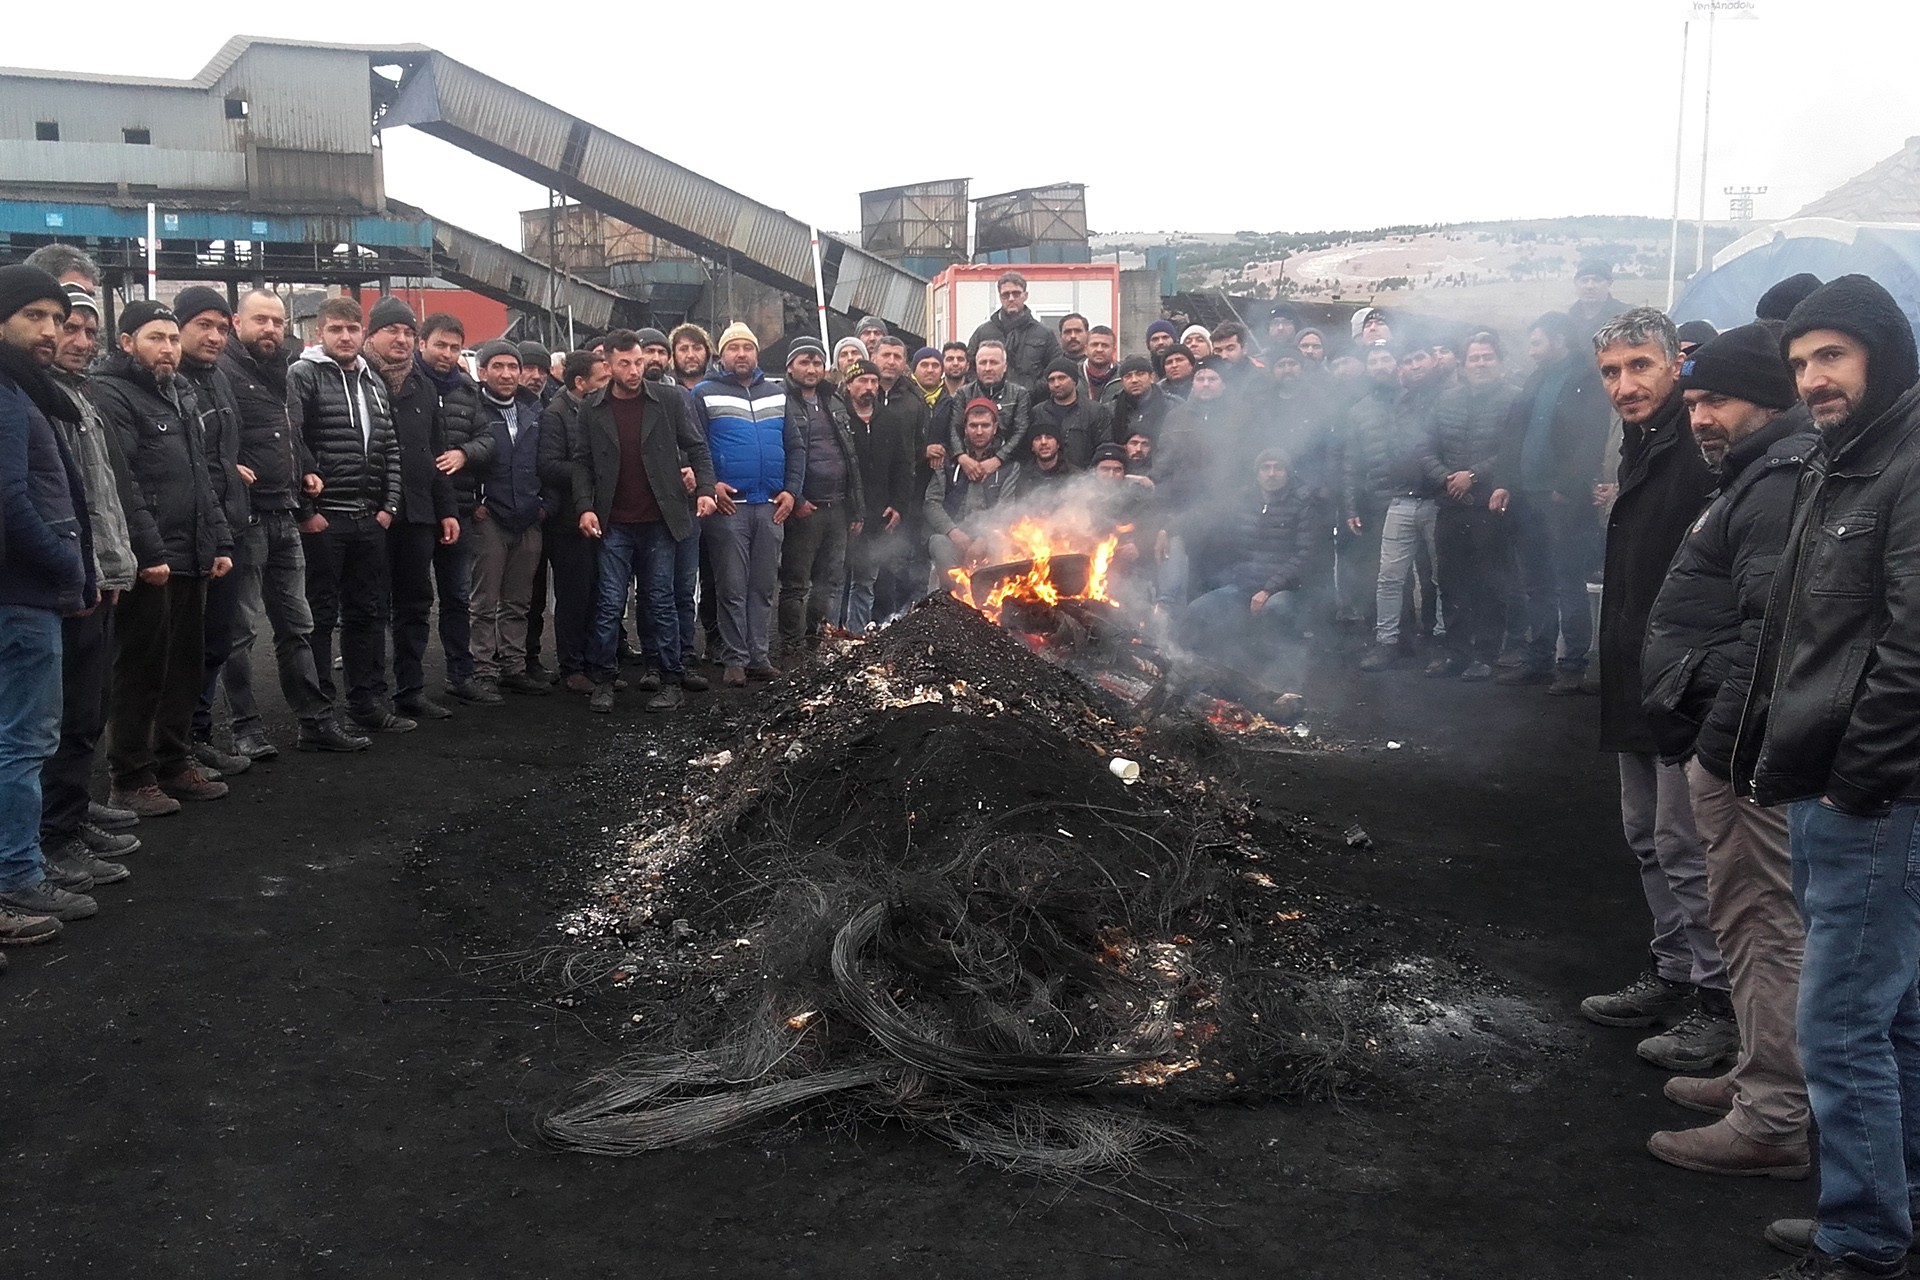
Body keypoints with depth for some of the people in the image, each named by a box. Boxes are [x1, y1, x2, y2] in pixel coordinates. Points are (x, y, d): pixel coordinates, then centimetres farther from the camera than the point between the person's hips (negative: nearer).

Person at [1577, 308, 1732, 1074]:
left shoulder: (1704, 451, -18)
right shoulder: (1640, 447, 14)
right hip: (1638, 687, 10)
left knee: (1686, 847, -3)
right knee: (1649, 839, 17)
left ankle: (1718, 1003, 8)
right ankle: (1673, 976, 30)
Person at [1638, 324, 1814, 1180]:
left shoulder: (1780, 484, -16)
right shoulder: (1758, 477, 19)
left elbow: (1769, 627, -25)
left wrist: (1720, 739, -22)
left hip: (1744, 747, -11)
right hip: (1727, 737, 11)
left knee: (1760, 922, -6)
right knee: (1752, 918, 19)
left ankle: (1775, 1120, 0)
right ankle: (1762, 1076, 32)